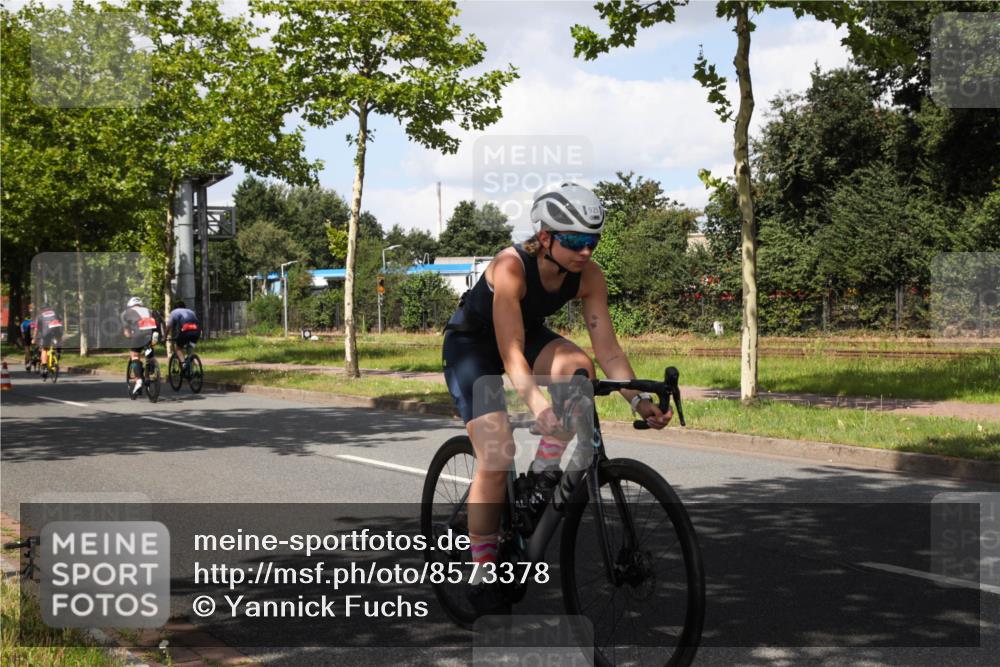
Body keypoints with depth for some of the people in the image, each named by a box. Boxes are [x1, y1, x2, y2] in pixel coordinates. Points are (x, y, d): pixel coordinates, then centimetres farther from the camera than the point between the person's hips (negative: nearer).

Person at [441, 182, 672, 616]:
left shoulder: (588, 276, -19)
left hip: (528, 332, 5)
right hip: (471, 342, -5)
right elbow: (511, 353, -40)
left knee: (577, 366, -29)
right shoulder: (511, 266, -34)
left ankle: (546, 468, -11)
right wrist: (537, 406, -53)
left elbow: (607, 348, -20)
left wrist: (637, 400, -34)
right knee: (496, 457, -17)